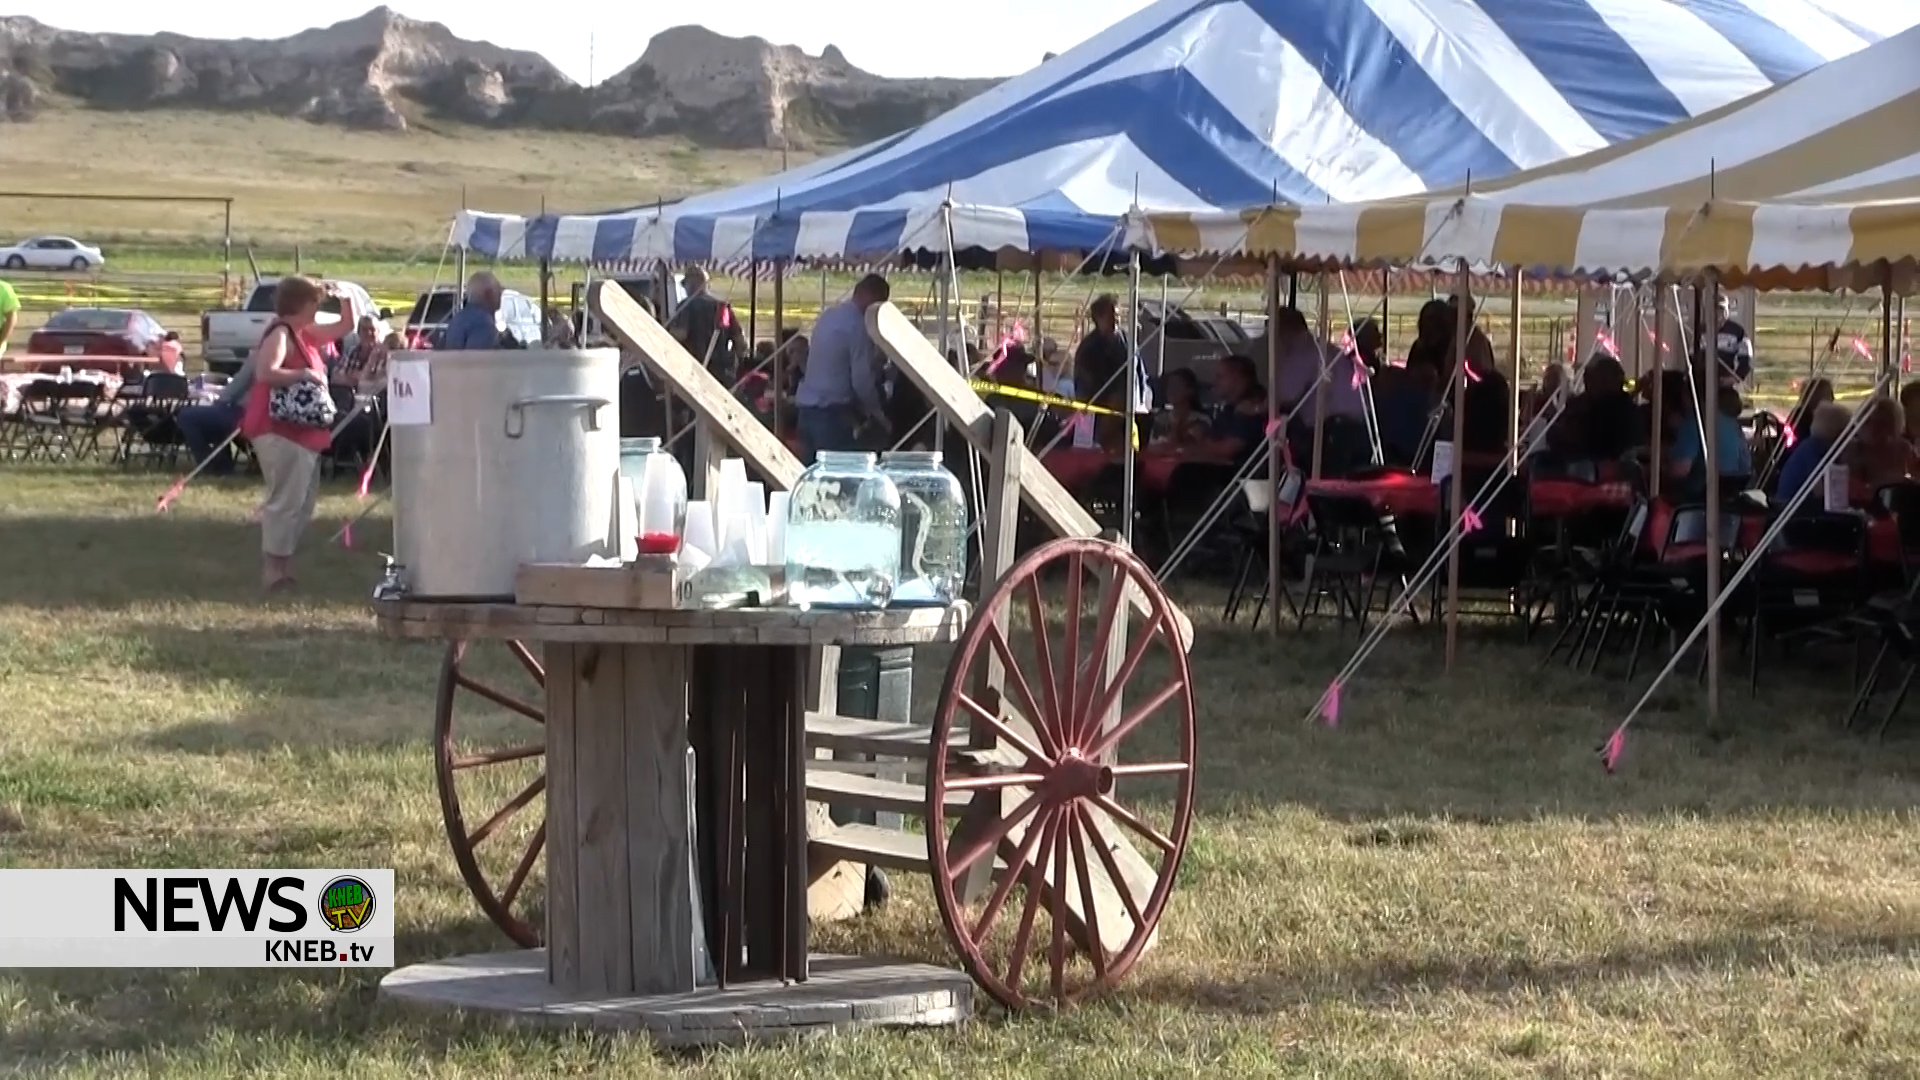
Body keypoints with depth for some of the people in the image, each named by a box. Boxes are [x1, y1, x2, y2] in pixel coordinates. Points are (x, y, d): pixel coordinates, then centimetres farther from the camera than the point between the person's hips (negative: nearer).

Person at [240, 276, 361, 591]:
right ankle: (273, 571, -10)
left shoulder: (305, 333, 15)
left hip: (302, 431, 11)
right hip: (280, 430, -11)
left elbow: (347, 326, 24)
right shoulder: (280, 335, -15)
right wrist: (303, 374, -26)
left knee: (303, 500, 15)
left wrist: (347, 298, 10)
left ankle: (283, 565, 21)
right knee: (286, 500, -12)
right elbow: (264, 373, -31)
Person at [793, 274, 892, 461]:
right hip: (832, 414, -8)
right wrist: (877, 413, 5)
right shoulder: (857, 325, -11)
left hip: (807, 410, 8)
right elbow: (861, 379, -12)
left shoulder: (829, 315, 14)